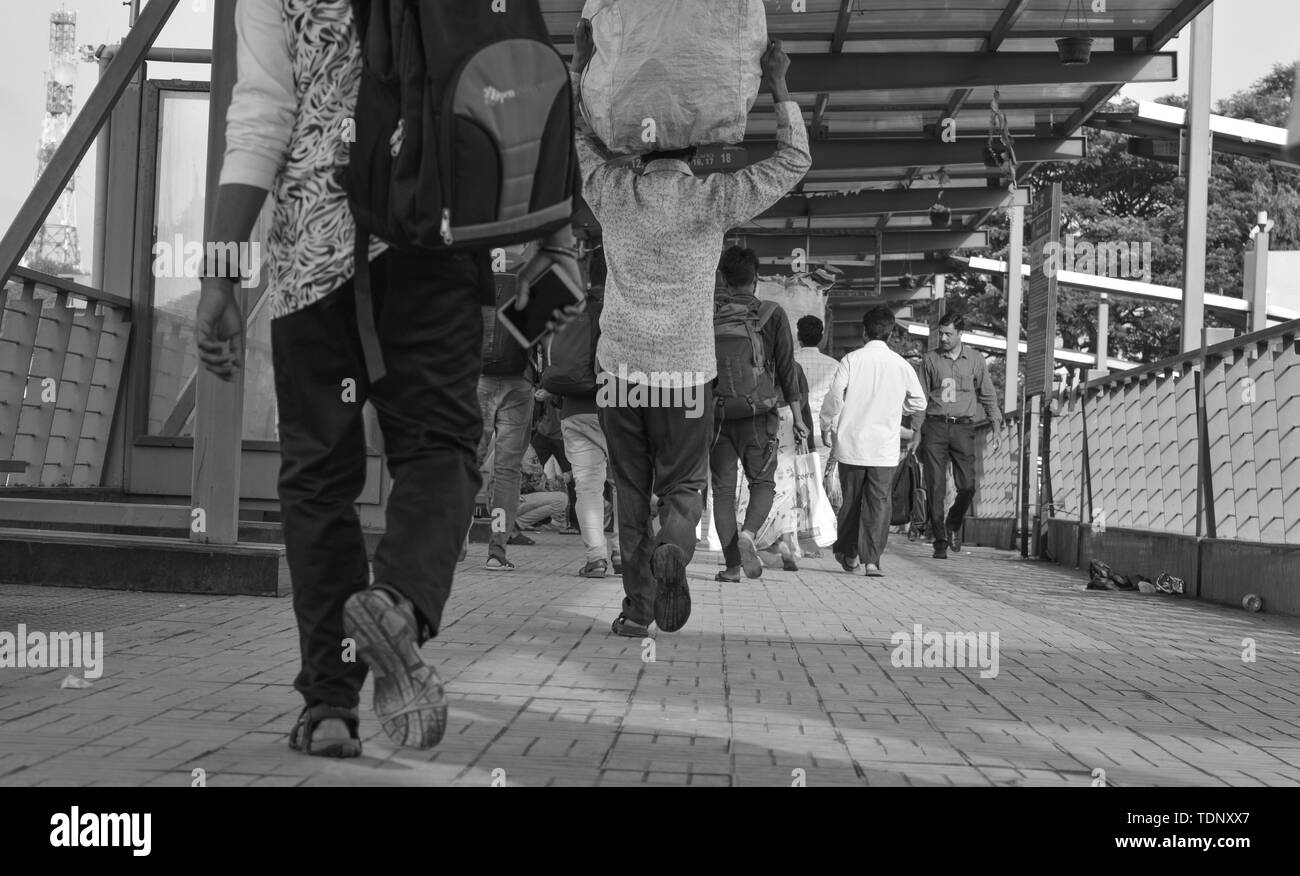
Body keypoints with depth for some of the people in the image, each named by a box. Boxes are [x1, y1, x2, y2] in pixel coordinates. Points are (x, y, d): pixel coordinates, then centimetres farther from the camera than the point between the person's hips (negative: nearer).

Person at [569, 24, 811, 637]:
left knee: (630, 489, 10)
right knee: (683, 484, 10)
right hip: (686, 369, -2)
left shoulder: (611, 192, 0)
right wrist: (779, 87, 11)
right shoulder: (713, 199, -5)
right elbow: (794, 160, 5)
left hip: (620, 365, 2)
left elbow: (578, 132, 20)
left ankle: (638, 605, 7)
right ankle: (671, 550, -19)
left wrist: (582, 63, 26)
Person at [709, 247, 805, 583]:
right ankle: (748, 533, -16)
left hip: (718, 413, 1)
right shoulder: (773, 314, -1)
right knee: (763, 482, 12)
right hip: (759, 414, -1)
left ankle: (732, 564, 3)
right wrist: (797, 415, 3)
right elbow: (787, 367, -2)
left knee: (723, 487, 7)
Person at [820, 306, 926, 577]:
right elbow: (919, 403, 9)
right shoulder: (901, 364, 0)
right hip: (885, 448, 0)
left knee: (851, 499, 14)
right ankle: (871, 560, -6)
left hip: (851, 443, 0)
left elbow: (834, 397, -9)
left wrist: (826, 427, 6)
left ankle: (847, 552, 26)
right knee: (878, 502, 2)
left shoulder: (851, 360, -5)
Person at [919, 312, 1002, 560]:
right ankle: (940, 540, 3)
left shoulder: (975, 360, 7)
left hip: (963, 428, 0)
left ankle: (953, 524, 22)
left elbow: (988, 396, 12)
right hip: (935, 427, 0)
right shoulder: (930, 359, 7)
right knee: (936, 487, -4)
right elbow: (921, 398, 10)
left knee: (967, 486, -6)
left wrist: (996, 430, 6)